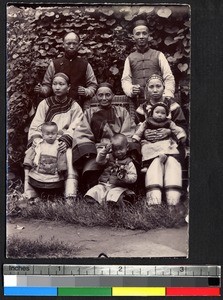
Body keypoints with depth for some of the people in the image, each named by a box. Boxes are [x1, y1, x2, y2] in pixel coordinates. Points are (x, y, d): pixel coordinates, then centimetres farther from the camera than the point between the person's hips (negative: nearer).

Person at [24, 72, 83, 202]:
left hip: (63, 143, -1)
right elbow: (36, 126, 5)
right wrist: (35, 138, -16)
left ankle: (70, 195, -38)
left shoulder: (74, 106, 8)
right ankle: (29, 194, -27)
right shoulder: (44, 104, 11)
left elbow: (74, 128, -3)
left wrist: (66, 141, -22)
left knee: (70, 154, -36)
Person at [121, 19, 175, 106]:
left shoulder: (158, 55, 13)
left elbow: (169, 78, 7)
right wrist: (131, 89, -10)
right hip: (138, 103, 1)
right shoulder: (130, 58, 17)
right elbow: (125, 80, 13)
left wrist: (167, 97, -9)